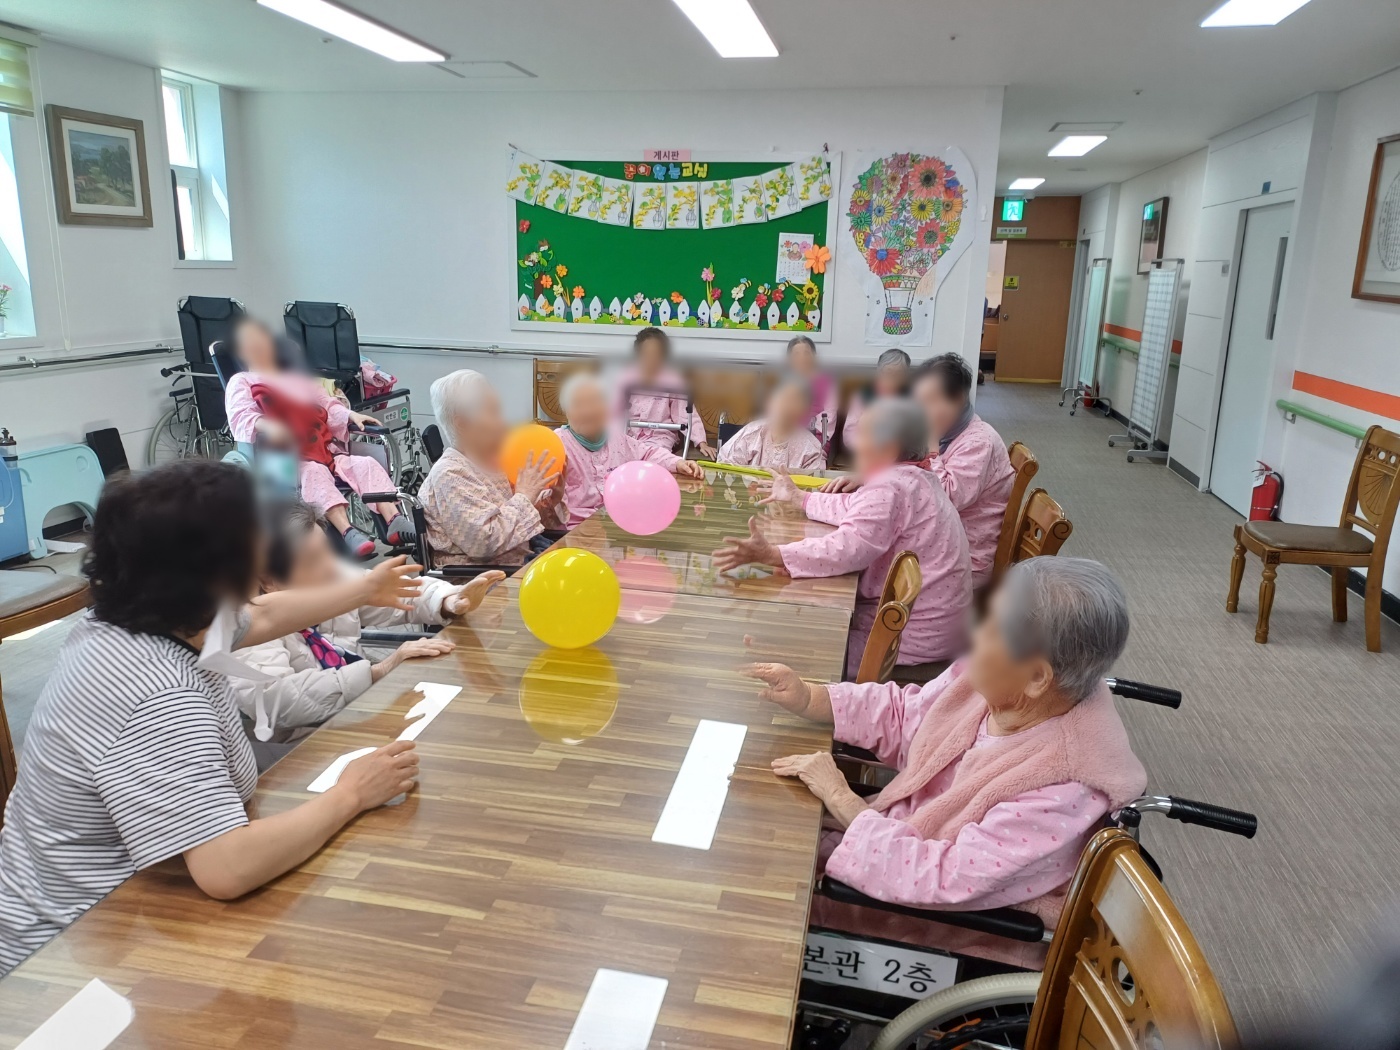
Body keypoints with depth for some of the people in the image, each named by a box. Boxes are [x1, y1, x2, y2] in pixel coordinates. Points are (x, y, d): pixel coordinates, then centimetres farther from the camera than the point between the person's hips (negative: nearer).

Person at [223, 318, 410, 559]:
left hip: (327, 453, 5)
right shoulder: (241, 382, 15)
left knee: (368, 464, -19)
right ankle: (348, 533, -53)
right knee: (314, 472, -36)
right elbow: (241, 418, -3)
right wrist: (265, 426, -26)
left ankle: (395, 523, -38)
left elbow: (328, 404, 27)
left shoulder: (297, 377, 31)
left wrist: (351, 415, 5)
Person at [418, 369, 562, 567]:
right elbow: (485, 542, -23)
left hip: (521, 560, 7)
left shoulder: (494, 460, 7)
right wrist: (524, 496, -16)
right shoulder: (449, 475, -15)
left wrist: (548, 504, -5)